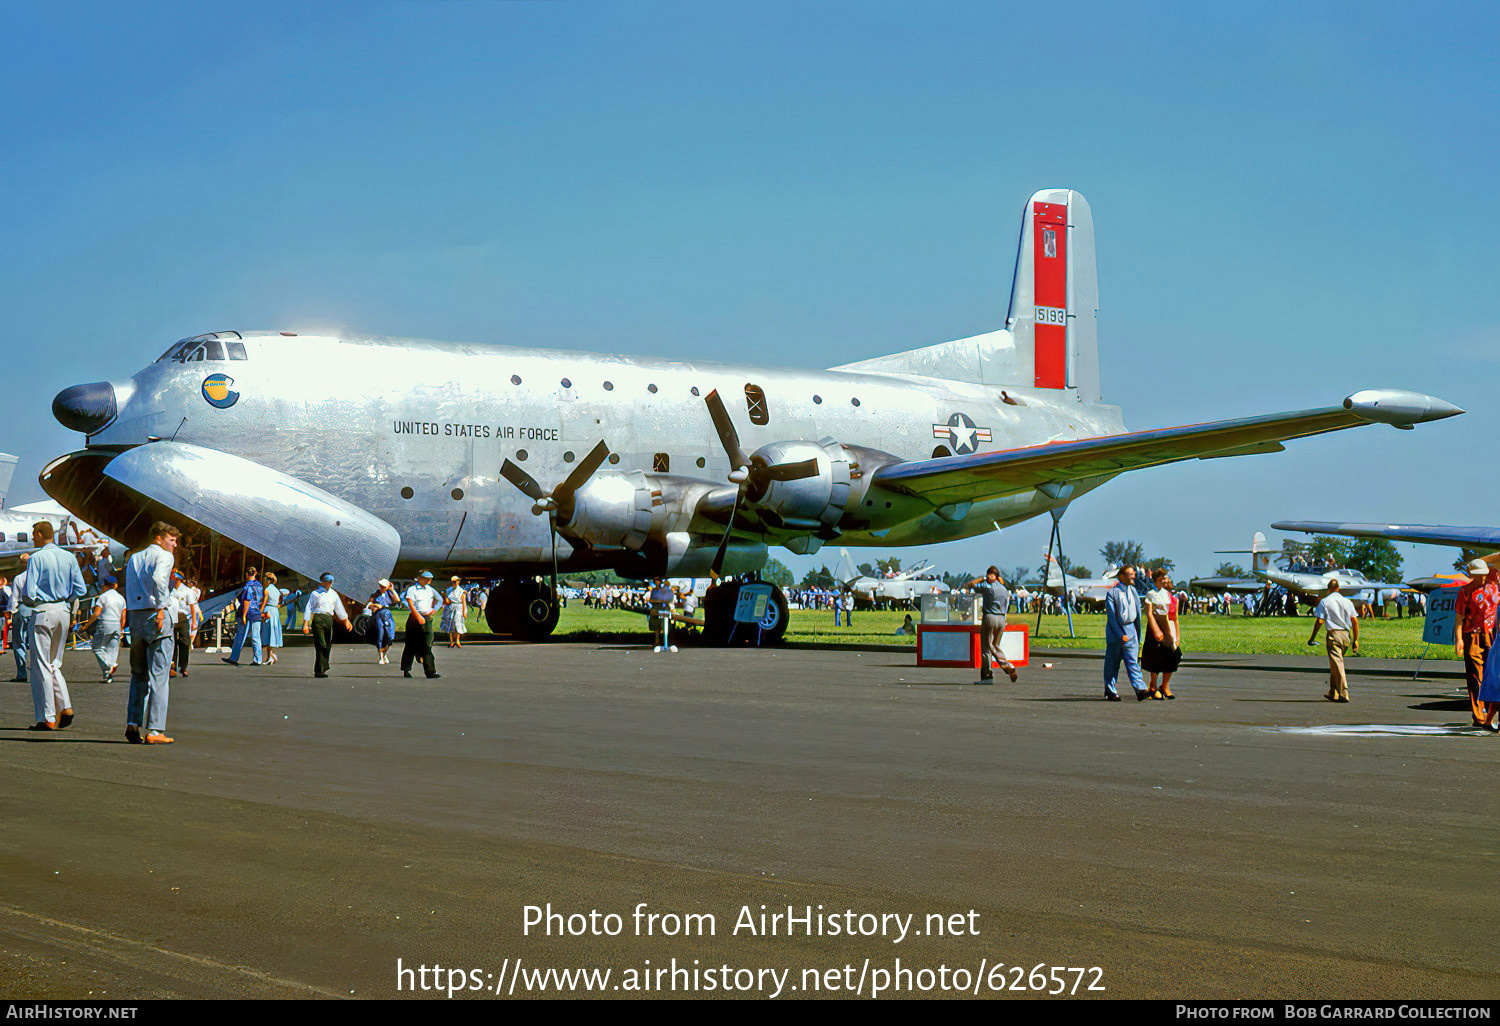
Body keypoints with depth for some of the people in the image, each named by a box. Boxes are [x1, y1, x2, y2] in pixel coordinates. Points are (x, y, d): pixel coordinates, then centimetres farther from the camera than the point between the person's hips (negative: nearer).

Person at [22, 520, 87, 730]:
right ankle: (65, 706, 1)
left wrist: (28, 603, 7)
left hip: (43, 612, -6)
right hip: (64, 611, 6)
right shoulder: (69, 557, 5)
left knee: (41, 665, 0)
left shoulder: (37, 558, -10)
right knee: (54, 663, 17)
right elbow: (80, 589, 4)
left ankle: (47, 718, 0)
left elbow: (29, 593, -13)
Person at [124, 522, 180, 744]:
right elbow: (158, 578, -23)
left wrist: (129, 620, 15)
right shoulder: (164, 556, -2)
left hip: (134, 616, 7)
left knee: (138, 674, 16)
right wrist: (161, 608, -20)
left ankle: (132, 723, 5)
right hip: (155, 616, -7)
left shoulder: (133, 559, 21)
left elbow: (128, 592, 16)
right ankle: (155, 730, -6)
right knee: (158, 676, -4)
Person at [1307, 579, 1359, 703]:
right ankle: (1333, 693, 20)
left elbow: (1319, 621, -6)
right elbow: (1355, 621, 7)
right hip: (1346, 634, 5)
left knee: (1337, 665, -5)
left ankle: (1343, 694, -12)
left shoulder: (1325, 602, -1)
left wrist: (1312, 638, 1)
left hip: (1333, 634, -5)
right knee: (1335, 664, 16)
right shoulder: (1347, 602, 11)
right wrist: (1355, 641, 10)